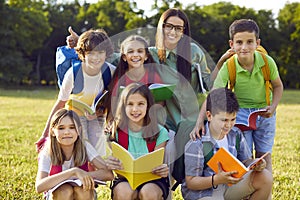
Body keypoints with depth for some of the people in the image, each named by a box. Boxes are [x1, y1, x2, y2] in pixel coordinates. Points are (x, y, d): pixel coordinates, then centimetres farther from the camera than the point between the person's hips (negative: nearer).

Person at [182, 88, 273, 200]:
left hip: (228, 186, 7)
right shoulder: (196, 143, -22)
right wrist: (217, 179, -36)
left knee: (265, 177, -11)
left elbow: (245, 160, 10)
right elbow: (190, 182, -19)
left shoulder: (235, 134, -2)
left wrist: (255, 165, -16)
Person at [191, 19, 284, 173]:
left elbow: (277, 86, 1)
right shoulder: (228, 67, -21)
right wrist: (199, 123, -37)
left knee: (264, 156, 10)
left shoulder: (267, 62, -17)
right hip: (240, 113, -1)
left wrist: (273, 106, -17)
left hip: (264, 114, 1)